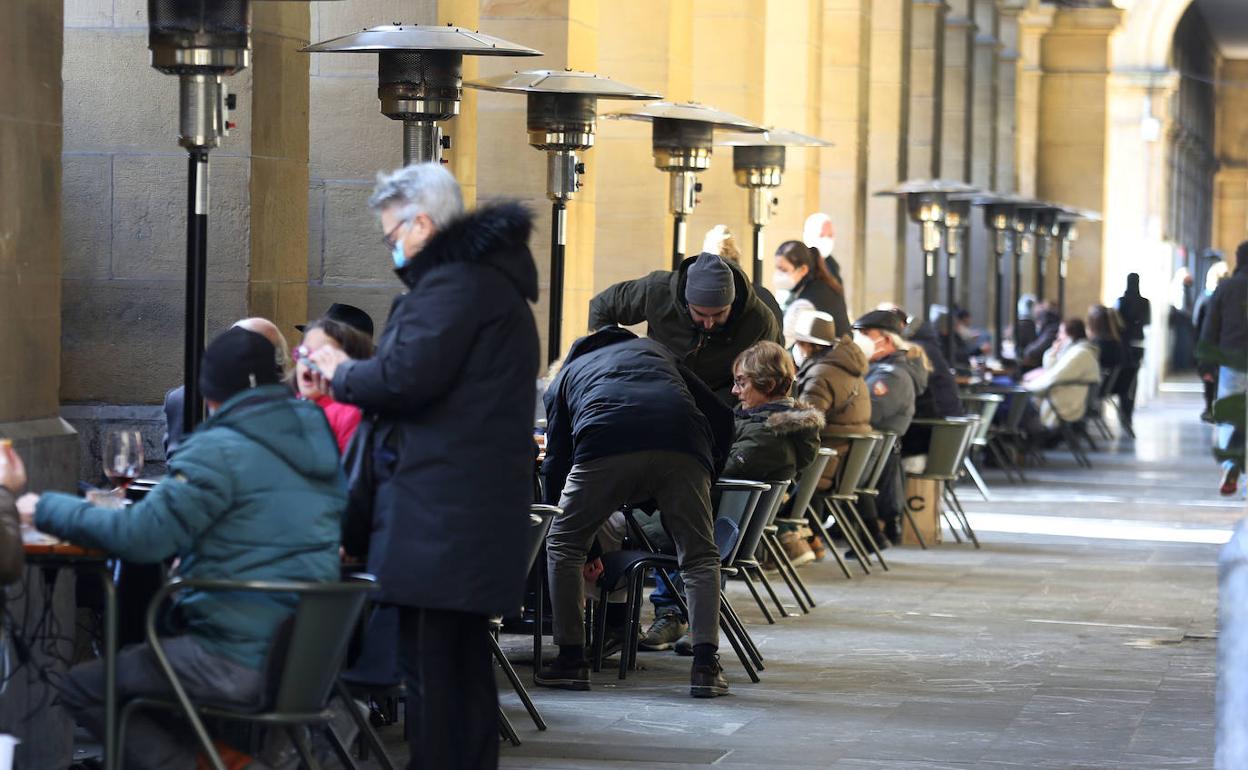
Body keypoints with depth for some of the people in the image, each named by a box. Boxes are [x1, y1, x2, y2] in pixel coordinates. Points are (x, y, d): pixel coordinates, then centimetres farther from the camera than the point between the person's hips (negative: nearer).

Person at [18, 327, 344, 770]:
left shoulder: (220, 450, -12)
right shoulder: (315, 439, 12)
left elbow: (141, 537, -17)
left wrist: (46, 510, -5)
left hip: (240, 664, -8)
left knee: (82, 687, 8)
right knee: (136, 658, 30)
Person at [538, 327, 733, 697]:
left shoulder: (564, 377, 37)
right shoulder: (654, 350, 40)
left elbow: (557, 460, 31)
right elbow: (720, 415, 30)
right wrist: (709, 474, 40)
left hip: (605, 447, -1)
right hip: (682, 445, 1)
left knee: (563, 546, 18)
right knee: (700, 556, 13)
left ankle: (571, 660, 14)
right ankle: (705, 664, -2)